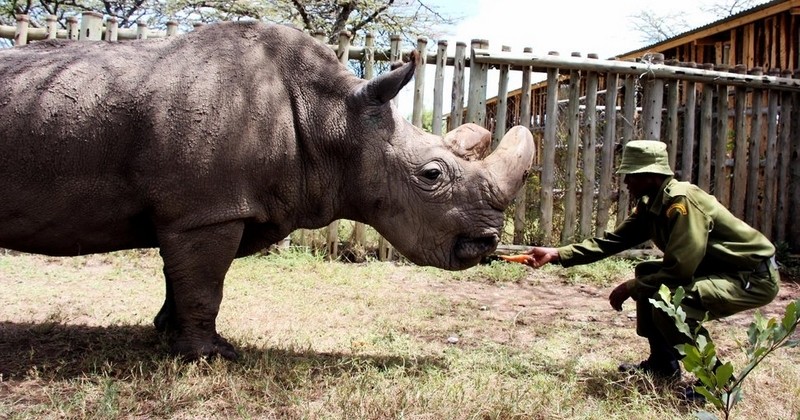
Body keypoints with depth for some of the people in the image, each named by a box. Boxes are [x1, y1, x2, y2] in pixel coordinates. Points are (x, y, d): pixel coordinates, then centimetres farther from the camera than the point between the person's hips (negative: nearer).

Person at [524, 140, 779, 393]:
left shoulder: (682, 201, -26)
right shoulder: (650, 206, 3)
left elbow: (680, 269, -28)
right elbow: (611, 241, 3)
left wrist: (631, 288, -14)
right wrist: (556, 254, -4)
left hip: (755, 277, -10)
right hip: (719, 270, 10)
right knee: (646, 274, 12)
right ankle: (663, 364, 20)